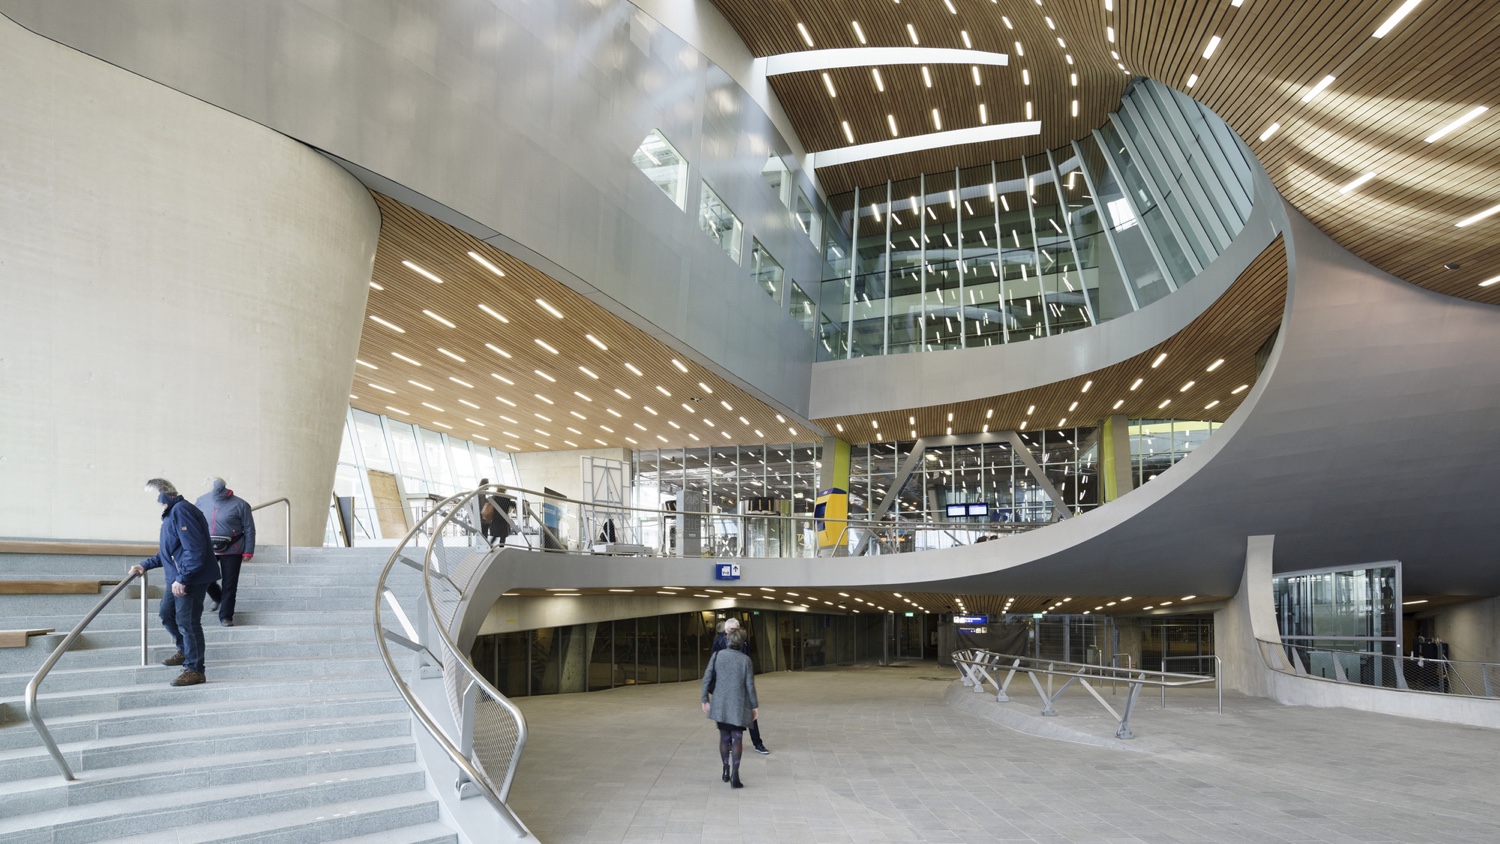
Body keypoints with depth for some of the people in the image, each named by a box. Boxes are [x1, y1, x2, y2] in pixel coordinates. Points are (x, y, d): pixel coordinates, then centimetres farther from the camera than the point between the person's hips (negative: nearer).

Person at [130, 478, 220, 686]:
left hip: (191, 580, -11)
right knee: (167, 615, 21)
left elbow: (194, 550, -27)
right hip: (177, 578, 11)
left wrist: (182, 579, -26)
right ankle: (185, 651, 40)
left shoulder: (181, 511, -21)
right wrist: (145, 565, 20)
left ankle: (195, 670, 6)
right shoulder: (171, 513, 14)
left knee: (187, 622, -4)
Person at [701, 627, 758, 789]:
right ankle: (734, 775, -6)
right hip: (738, 706, -2)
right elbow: (750, 685, -6)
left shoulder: (717, 656, -5)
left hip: (720, 705, 2)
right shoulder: (745, 660, -9)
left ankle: (726, 771, 27)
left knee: (724, 737, 17)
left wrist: (705, 699, 7)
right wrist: (754, 705, 5)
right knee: (737, 739, 3)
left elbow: (707, 679, -4)